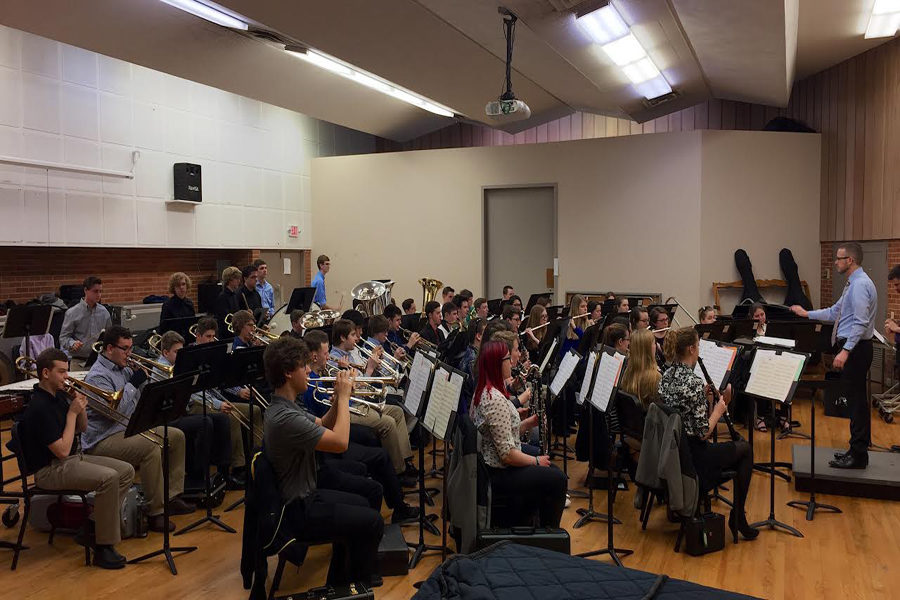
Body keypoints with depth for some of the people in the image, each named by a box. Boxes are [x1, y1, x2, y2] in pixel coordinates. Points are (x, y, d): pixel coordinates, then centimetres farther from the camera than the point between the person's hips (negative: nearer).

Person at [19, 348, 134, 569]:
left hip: (75, 458, 9)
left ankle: (96, 523, 9)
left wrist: (81, 407, -3)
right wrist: (72, 412, -17)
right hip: (50, 470, -9)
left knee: (126, 470, 0)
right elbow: (62, 450, -23)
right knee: (108, 478, -29)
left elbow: (82, 428, 17)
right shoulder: (39, 407, -21)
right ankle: (103, 548, -22)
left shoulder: (60, 395, 7)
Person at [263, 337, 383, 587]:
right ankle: (360, 584, 16)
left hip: (302, 494, 11)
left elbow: (322, 426, 15)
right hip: (296, 511, -11)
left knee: (360, 505, 24)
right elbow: (340, 442, -30)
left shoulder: (283, 405, 3)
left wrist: (337, 400, -4)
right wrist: (344, 397, -18)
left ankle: (340, 580, 35)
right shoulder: (285, 417, -31)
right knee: (372, 522, -7)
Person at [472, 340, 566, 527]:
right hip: (498, 475, -10)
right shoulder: (495, 400, -27)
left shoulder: (483, 391, 5)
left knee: (551, 469, 17)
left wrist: (530, 422, 1)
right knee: (557, 479, -4)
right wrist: (536, 461, -10)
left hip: (491, 464, 10)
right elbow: (508, 454, -26)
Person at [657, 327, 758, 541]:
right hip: (691, 456, -8)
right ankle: (737, 519, 21)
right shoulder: (694, 383, -24)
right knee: (745, 449, 15)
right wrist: (720, 407, -7)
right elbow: (703, 433, -21)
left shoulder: (666, 375, 1)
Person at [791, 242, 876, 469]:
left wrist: (845, 351, -29)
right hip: (850, 348, 10)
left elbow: (860, 323, -24)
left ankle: (858, 455, 2)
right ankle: (857, 449, 24)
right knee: (856, 399, 15)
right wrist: (806, 313, 21)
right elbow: (834, 312, 21)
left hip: (855, 348, -10)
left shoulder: (860, 285, -17)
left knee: (857, 400, -5)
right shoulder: (852, 284, 16)